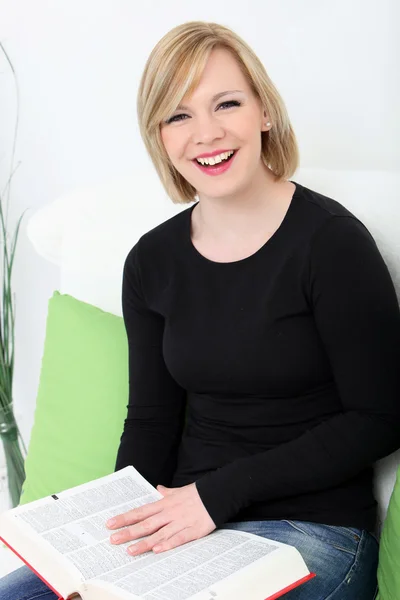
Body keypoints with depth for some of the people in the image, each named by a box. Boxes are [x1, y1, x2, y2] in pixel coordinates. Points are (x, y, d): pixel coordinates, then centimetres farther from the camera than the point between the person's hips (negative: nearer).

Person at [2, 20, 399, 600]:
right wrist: (124, 524, -8)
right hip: (185, 523, 4)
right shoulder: (153, 261, 5)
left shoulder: (331, 241, -11)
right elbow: (150, 420, 9)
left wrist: (220, 491, -16)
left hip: (312, 528, -4)